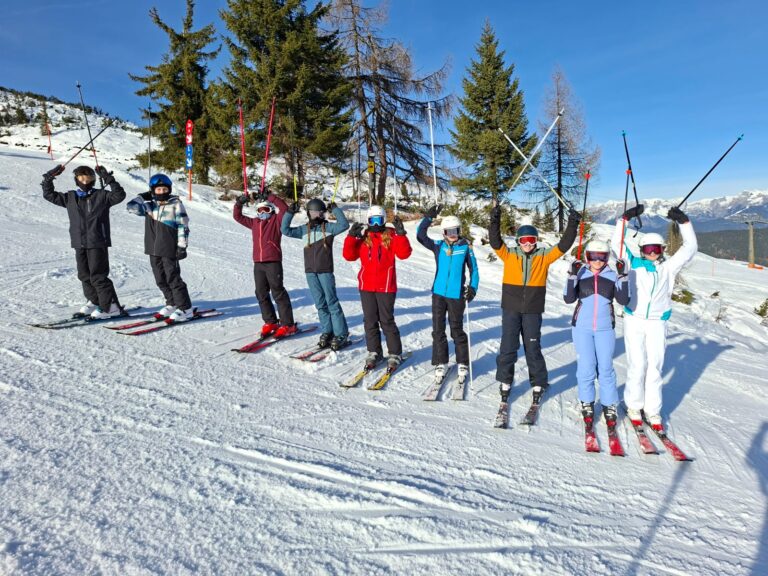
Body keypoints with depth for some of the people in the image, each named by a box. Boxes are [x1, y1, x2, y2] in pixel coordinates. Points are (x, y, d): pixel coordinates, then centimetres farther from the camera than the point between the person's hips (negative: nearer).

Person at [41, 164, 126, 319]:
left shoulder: (101, 195, -1)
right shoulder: (70, 197, 13)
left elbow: (119, 196, -14)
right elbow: (50, 195, 21)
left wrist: (109, 180, -21)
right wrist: (48, 179, 10)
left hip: (98, 243, -6)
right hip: (79, 244, 6)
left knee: (98, 276, -8)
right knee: (84, 275, 12)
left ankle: (111, 307, -4)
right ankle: (93, 302, 26)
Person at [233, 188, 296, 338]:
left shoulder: (276, 221, 1)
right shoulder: (254, 222, 18)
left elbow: (285, 209, -15)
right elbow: (238, 216, 23)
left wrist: (270, 197, -18)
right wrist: (240, 203, 8)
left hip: (273, 262, -7)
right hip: (258, 263, 7)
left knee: (278, 292, -6)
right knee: (261, 294, 9)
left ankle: (288, 325, 0)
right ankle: (270, 322, 20)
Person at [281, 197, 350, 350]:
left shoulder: (328, 227, 0)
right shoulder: (304, 229, 11)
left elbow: (344, 225, -16)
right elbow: (285, 230, 7)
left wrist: (335, 209, -14)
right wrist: (289, 213, -1)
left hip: (326, 271, -4)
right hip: (310, 271, 4)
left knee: (332, 302, -4)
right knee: (320, 303, 10)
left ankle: (341, 334, 2)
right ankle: (327, 332, 19)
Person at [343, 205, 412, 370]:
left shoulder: (391, 235, -1)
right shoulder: (363, 237, 6)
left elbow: (404, 253, -13)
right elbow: (349, 256, 1)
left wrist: (401, 234, -22)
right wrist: (351, 236, -9)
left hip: (386, 286, -3)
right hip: (366, 286, 3)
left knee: (387, 321, 0)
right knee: (370, 321, 10)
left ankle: (395, 354, 14)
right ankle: (374, 352, 24)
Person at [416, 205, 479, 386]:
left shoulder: (466, 247, 0)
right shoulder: (438, 246, 4)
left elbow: (473, 269, 5)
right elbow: (420, 236, -5)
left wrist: (473, 288, -6)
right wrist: (428, 217, -10)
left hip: (456, 295, -2)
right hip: (438, 293, 2)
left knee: (457, 330, 6)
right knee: (438, 330, 6)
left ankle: (463, 365, 20)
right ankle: (440, 364, 19)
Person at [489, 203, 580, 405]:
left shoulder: (544, 256, 3)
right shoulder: (509, 255, 1)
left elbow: (564, 245, -1)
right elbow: (495, 241, -9)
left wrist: (572, 225, -10)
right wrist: (495, 220, -21)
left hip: (533, 311, 0)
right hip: (511, 310, 0)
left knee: (533, 349, 8)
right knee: (508, 348, 5)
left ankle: (538, 384, 25)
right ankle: (505, 383, 21)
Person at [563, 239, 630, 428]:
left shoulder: (612, 276, 2)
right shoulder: (580, 274, 0)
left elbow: (623, 300, -6)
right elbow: (568, 299, -8)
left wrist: (623, 276, -14)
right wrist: (572, 275, -17)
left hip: (605, 329, 1)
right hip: (582, 327, -1)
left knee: (606, 369, 5)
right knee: (586, 368, 3)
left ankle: (610, 406, 20)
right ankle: (587, 403, 21)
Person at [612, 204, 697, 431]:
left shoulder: (669, 267, 10)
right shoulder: (634, 264, 7)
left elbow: (690, 248, 6)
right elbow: (617, 242, 4)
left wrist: (683, 222, -1)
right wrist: (625, 218, -3)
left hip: (657, 323, 1)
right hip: (634, 321, -1)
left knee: (655, 367, 3)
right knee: (637, 365, -1)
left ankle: (653, 410, 11)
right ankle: (634, 406, 14)